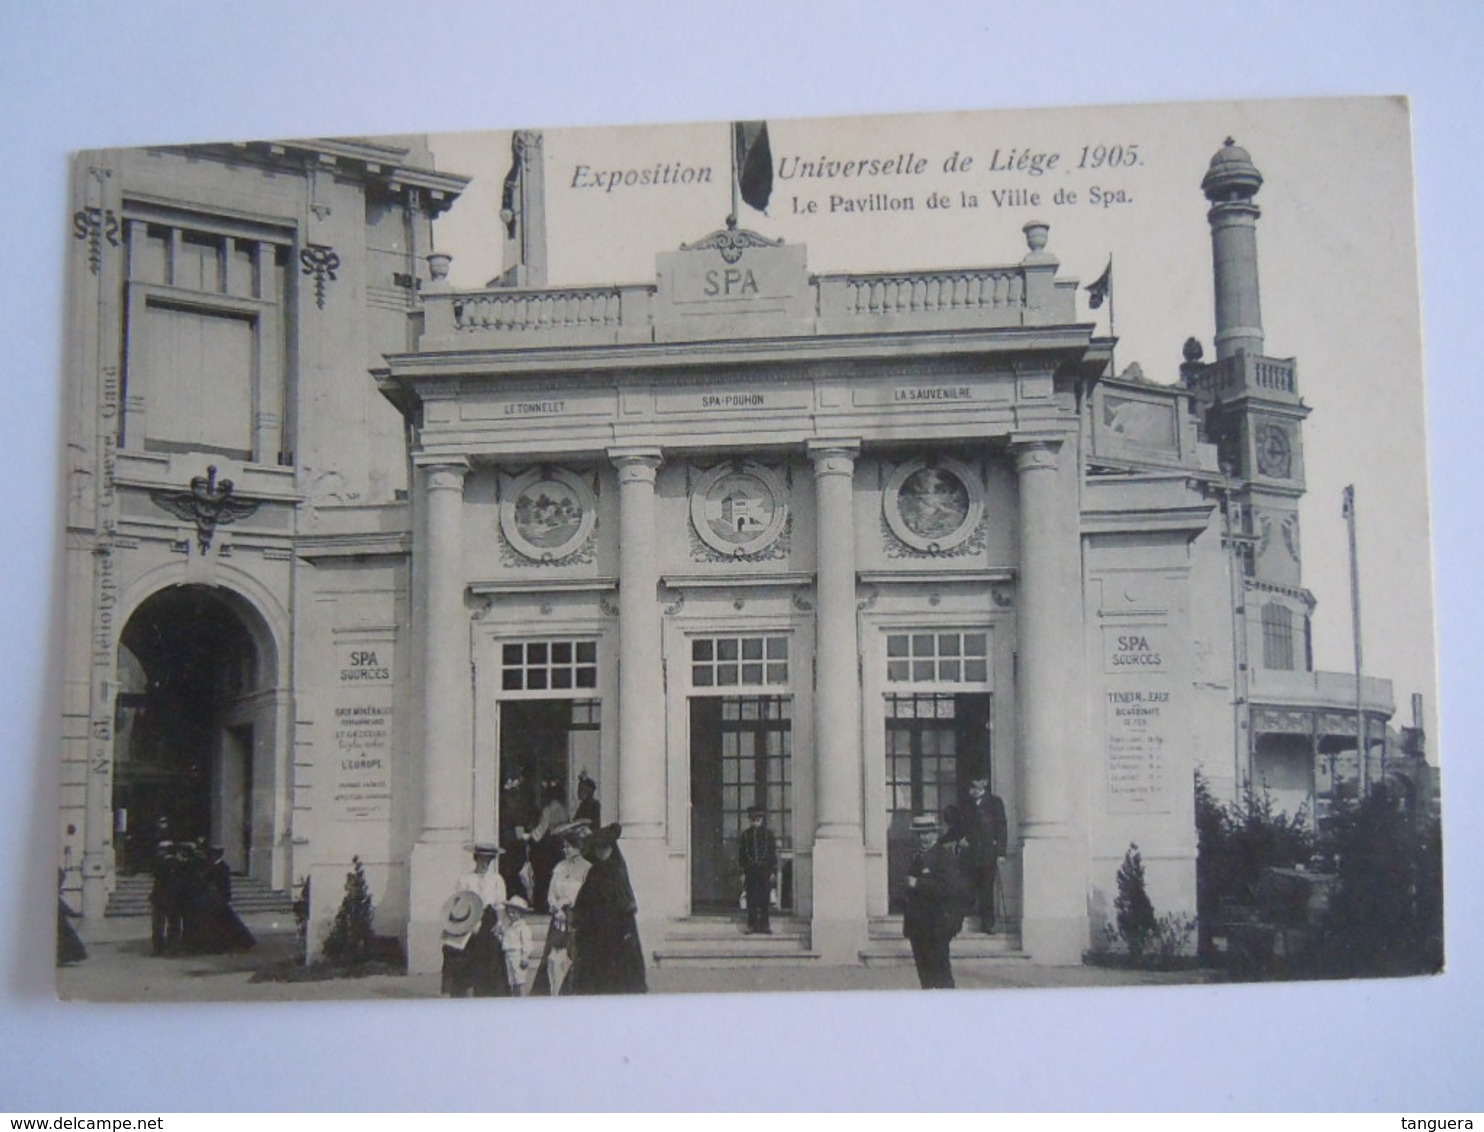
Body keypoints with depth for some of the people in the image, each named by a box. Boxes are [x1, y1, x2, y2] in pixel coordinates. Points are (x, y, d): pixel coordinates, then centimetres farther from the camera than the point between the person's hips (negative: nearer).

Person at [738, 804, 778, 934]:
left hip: (765, 871, 0)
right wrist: (742, 872, 1)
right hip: (750, 871, 1)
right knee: (751, 899, 2)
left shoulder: (768, 833, 4)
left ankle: (764, 924, 8)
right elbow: (741, 854, 7)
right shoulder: (745, 835, 6)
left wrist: (773, 871, -2)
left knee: (765, 899, 1)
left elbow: (773, 853, 4)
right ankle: (752, 925, 8)